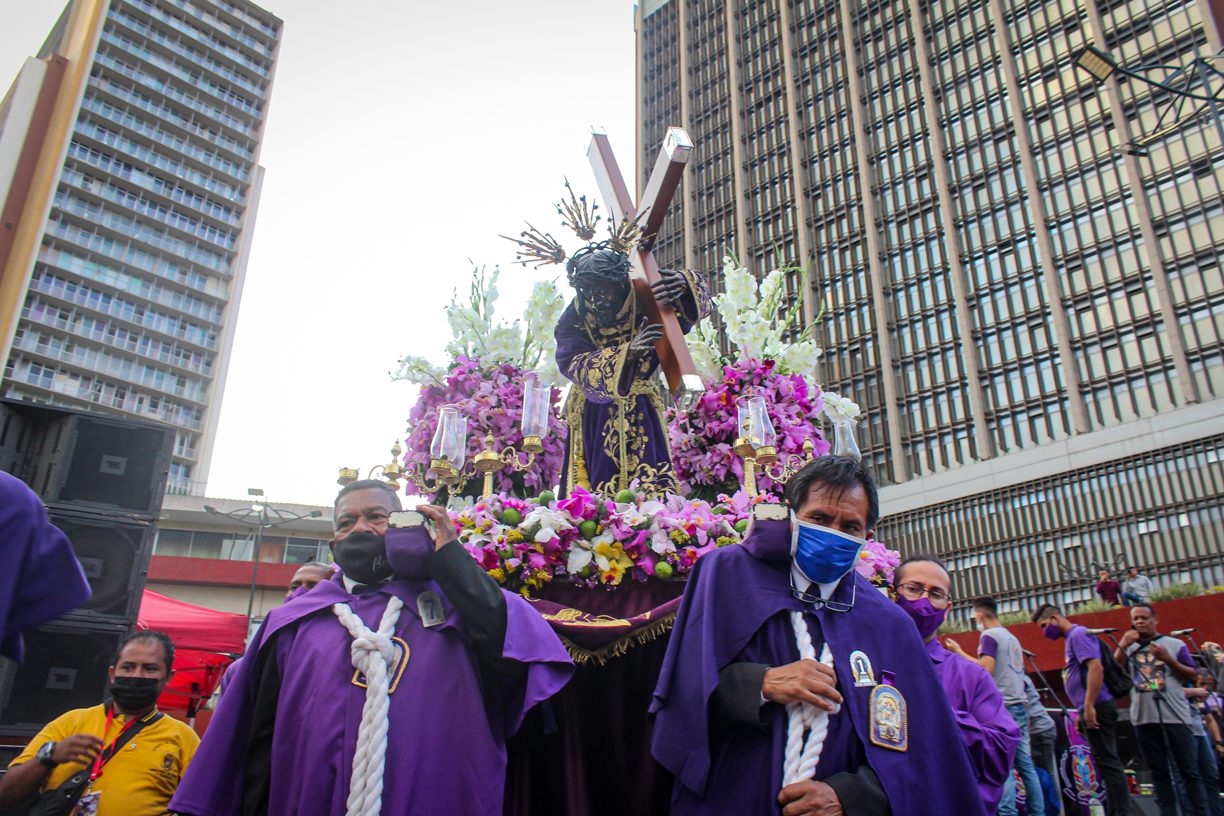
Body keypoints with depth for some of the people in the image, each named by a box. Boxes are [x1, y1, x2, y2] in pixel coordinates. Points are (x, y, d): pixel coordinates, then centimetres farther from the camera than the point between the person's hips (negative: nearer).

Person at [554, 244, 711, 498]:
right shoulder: (573, 320, -11)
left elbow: (699, 291, -2)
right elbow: (574, 364, -24)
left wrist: (685, 283, -28)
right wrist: (626, 353, -37)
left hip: (639, 413, 1)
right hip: (594, 415, -1)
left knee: (650, 487, -8)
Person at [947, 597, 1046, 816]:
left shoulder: (989, 635, -6)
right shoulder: (1012, 637, 21)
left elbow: (986, 668, -18)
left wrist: (959, 652, -12)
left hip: (1002, 707, -9)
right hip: (1021, 706, 9)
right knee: (1025, 764, 9)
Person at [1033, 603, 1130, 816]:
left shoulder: (1078, 634, -9)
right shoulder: (1072, 637, 20)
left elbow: (1096, 667, -21)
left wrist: (1089, 707, -24)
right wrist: (1081, 714, 21)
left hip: (1097, 707, -10)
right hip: (1091, 709, 10)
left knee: (1107, 762, -8)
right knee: (1107, 762, 10)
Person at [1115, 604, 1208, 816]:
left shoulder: (1175, 645, 8)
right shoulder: (1129, 648, 14)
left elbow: (1193, 676, 3)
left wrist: (1168, 659, -12)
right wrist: (1123, 645, -10)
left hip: (1176, 717, -2)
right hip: (1144, 719, 2)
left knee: (1189, 770, 0)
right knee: (1158, 772, 6)